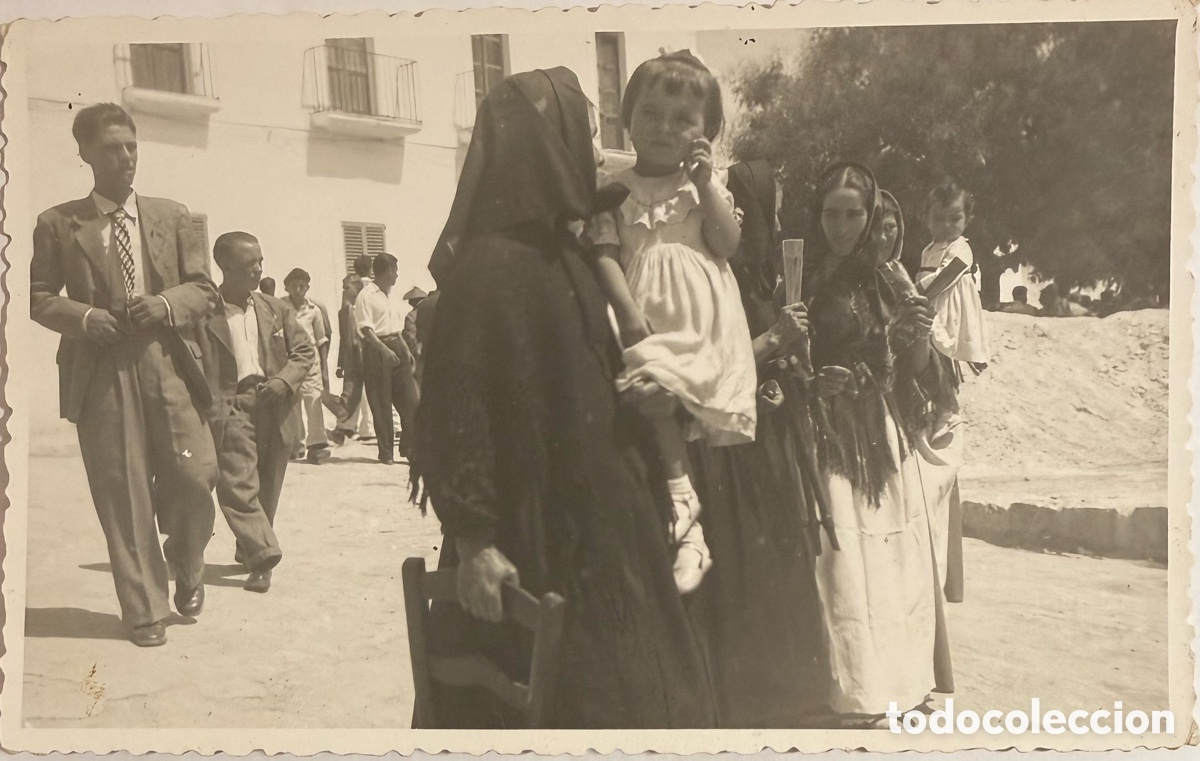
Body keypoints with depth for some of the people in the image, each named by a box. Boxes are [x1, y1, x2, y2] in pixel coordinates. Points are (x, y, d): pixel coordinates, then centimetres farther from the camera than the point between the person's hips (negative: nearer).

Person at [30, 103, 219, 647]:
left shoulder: (171, 216, 12)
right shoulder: (59, 224, 7)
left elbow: (205, 289, 11)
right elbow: (37, 295, 8)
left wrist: (167, 303, -9)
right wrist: (82, 316, -11)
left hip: (166, 363, 1)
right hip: (100, 371, -1)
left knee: (195, 476, -8)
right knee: (123, 495, 1)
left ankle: (187, 566, 24)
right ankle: (145, 610, 13)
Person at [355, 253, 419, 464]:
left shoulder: (387, 294, 18)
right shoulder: (366, 295, -7)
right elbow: (366, 328, -15)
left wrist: (406, 350, 15)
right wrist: (385, 349, -24)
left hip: (396, 348, 7)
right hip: (377, 349, -7)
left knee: (411, 399, 1)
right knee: (381, 404, -1)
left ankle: (409, 448, 10)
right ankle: (386, 452, 7)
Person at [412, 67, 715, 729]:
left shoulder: (564, 254, 9)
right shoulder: (487, 265, -18)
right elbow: (456, 406, -20)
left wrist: (637, 391, 3)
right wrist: (473, 542, -21)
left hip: (594, 523, 9)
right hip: (528, 537, -9)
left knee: (617, 686, 16)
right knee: (553, 699, 4)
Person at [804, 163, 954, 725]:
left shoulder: (890, 277, 9)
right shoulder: (803, 278, -1)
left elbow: (916, 369, 11)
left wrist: (919, 336, -9)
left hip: (884, 434, 4)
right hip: (831, 437, -4)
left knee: (898, 555, 7)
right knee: (844, 559, -4)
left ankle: (902, 678, 20)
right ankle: (856, 692, 4)